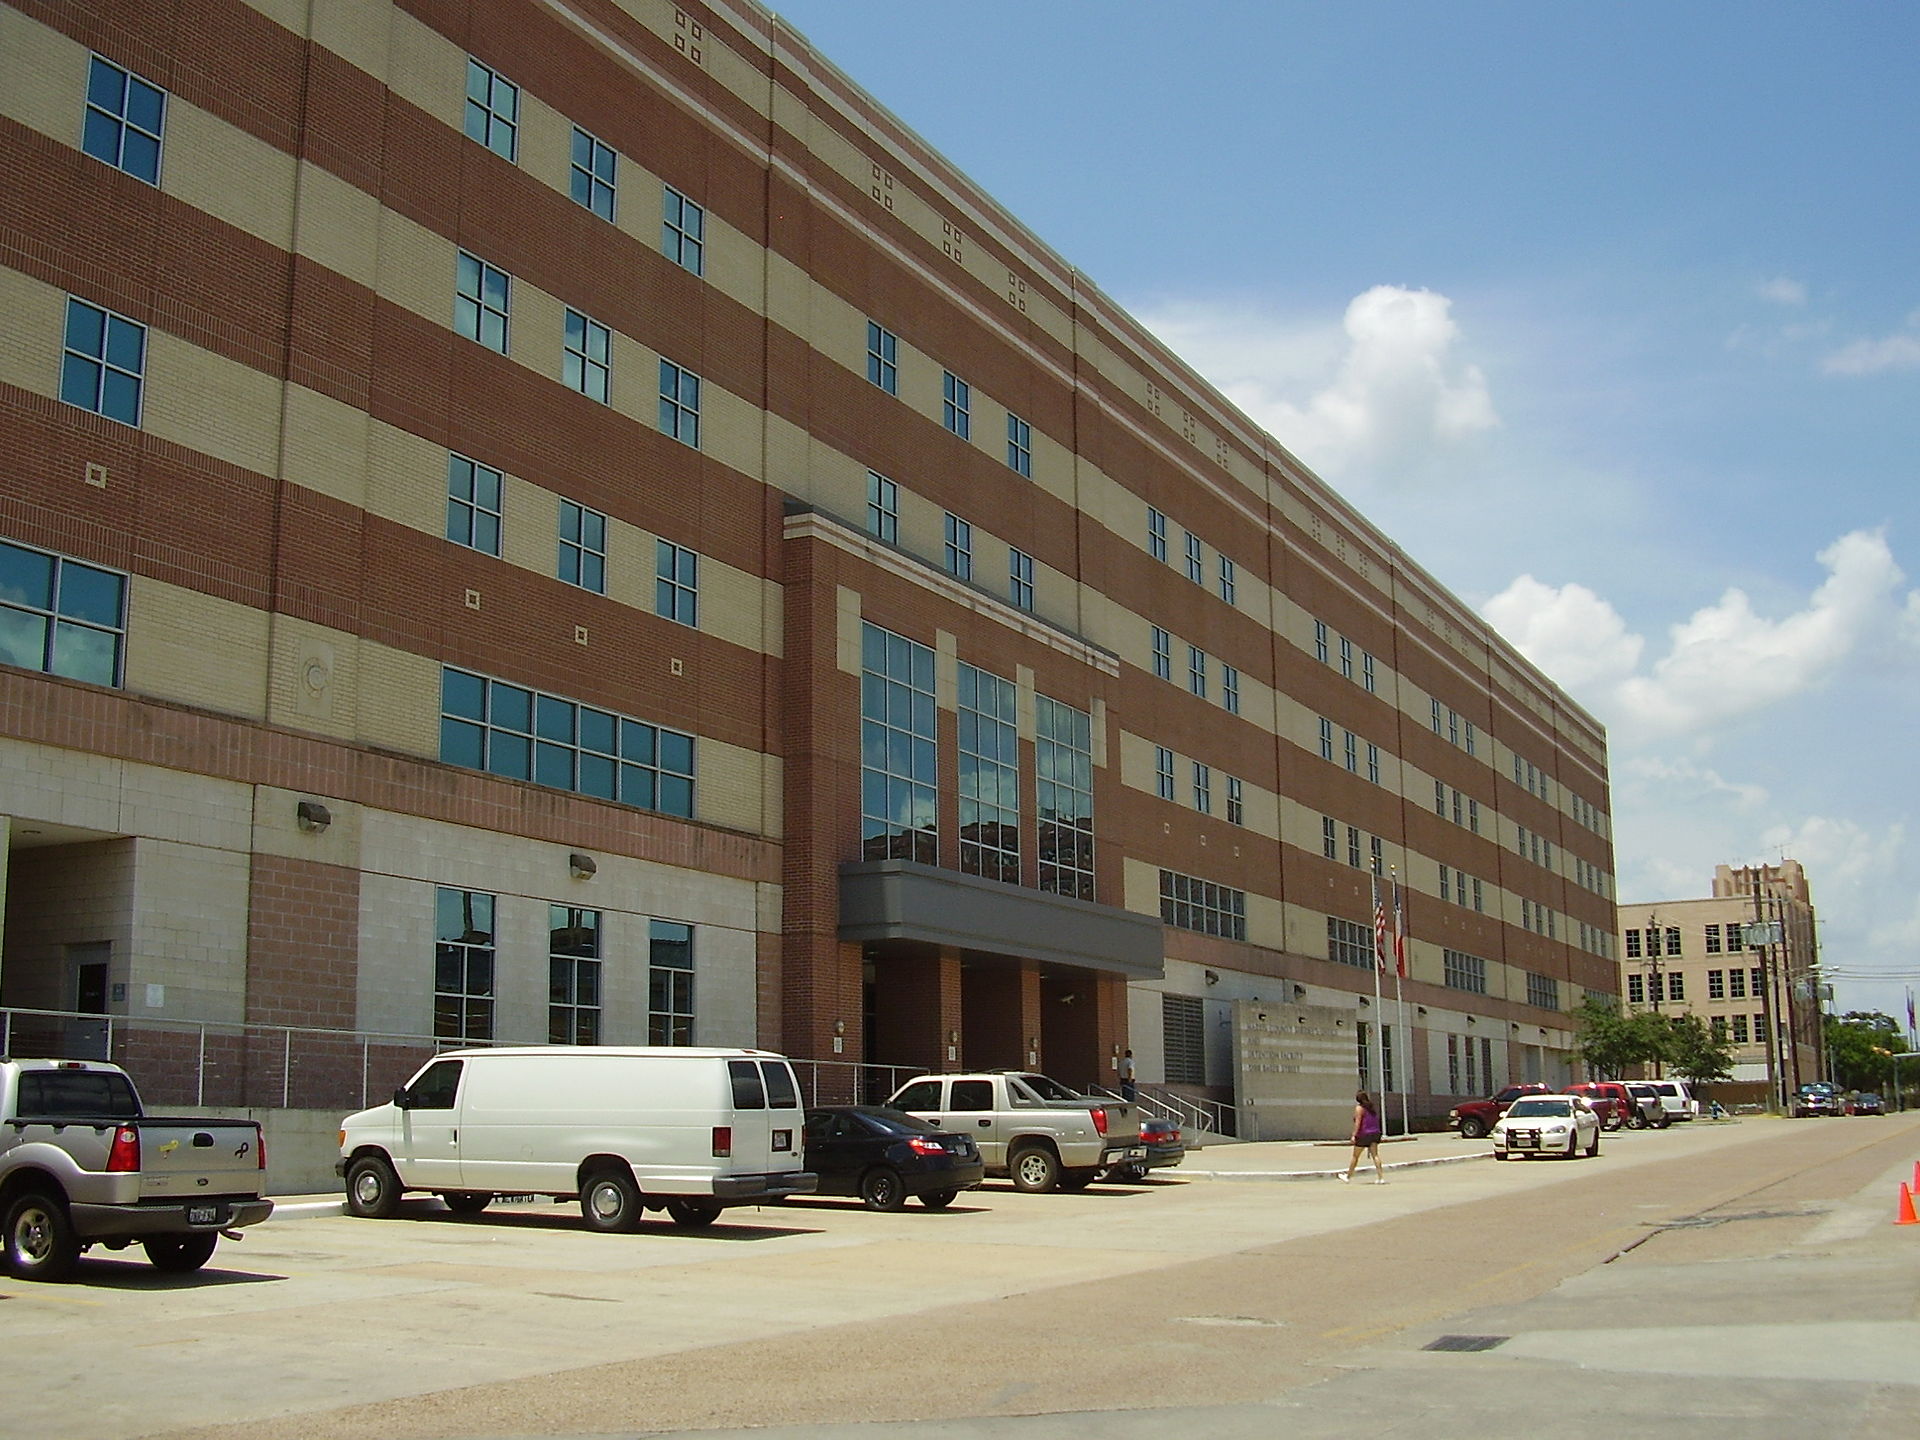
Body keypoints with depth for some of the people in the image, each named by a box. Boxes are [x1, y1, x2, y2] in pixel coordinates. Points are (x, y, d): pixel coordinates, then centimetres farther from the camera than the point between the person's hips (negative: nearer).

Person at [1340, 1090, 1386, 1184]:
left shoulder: (1359, 1108, -6)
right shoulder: (1373, 1107, 14)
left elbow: (1358, 1122, -14)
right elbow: (1377, 1121, 18)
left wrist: (1354, 1135, -16)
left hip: (1363, 1134, -6)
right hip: (1375, 1133, 6)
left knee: (1355, 1156, 6)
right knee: (1375, 1155, 0)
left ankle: (1348, 1177, 17)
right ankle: (1381, 1177, -12)